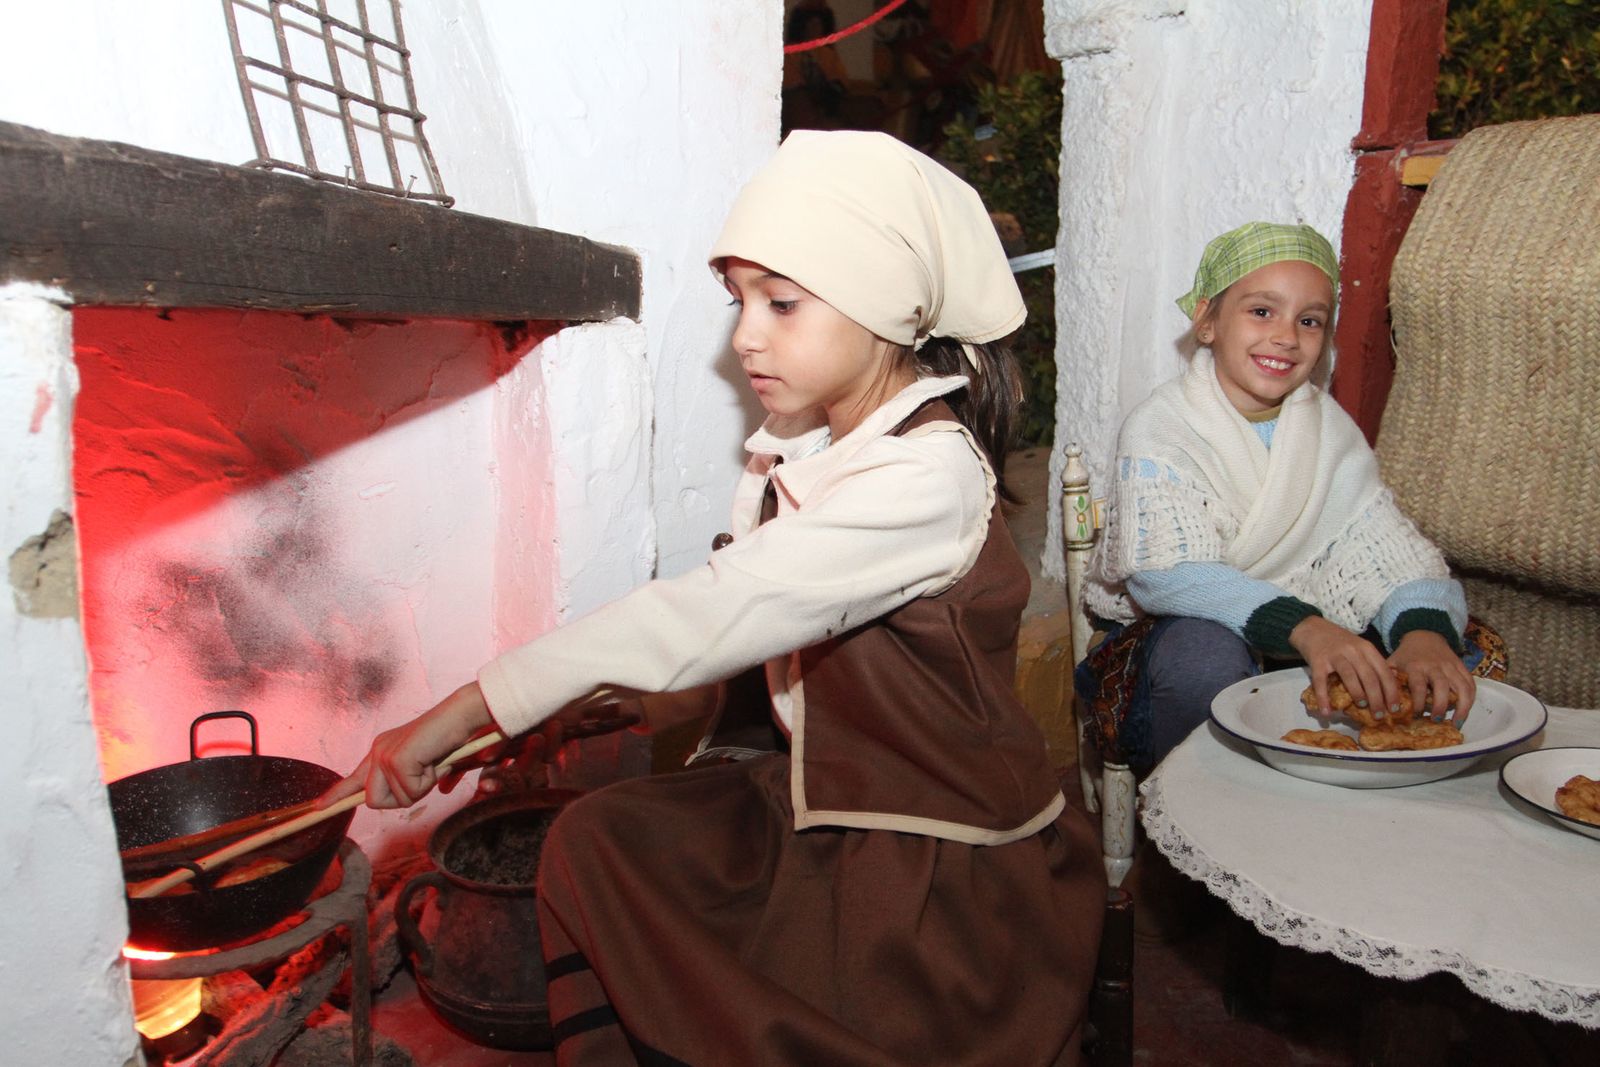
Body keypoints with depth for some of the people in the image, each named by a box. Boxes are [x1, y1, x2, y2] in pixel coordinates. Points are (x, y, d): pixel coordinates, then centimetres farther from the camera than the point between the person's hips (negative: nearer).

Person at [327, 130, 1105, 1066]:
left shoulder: (929, 478, -25)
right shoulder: (808, 447, 4)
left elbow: (710, 614, -30)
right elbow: (732, 616, 2)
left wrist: (467, 711, -28)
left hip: (946, 867, -7)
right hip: (820, 800, 7)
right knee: (600, 839, -7)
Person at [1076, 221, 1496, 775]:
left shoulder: (1330, 429, 2)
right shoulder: (1158, 429, -14)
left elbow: (1390, 550, -7)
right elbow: (1164, 575, -28)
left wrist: (1423, 631, -31)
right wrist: (1304, 628, -42)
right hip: (1170, 635, -4)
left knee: (1451, 651, -14)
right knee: (1208, 654, -36)